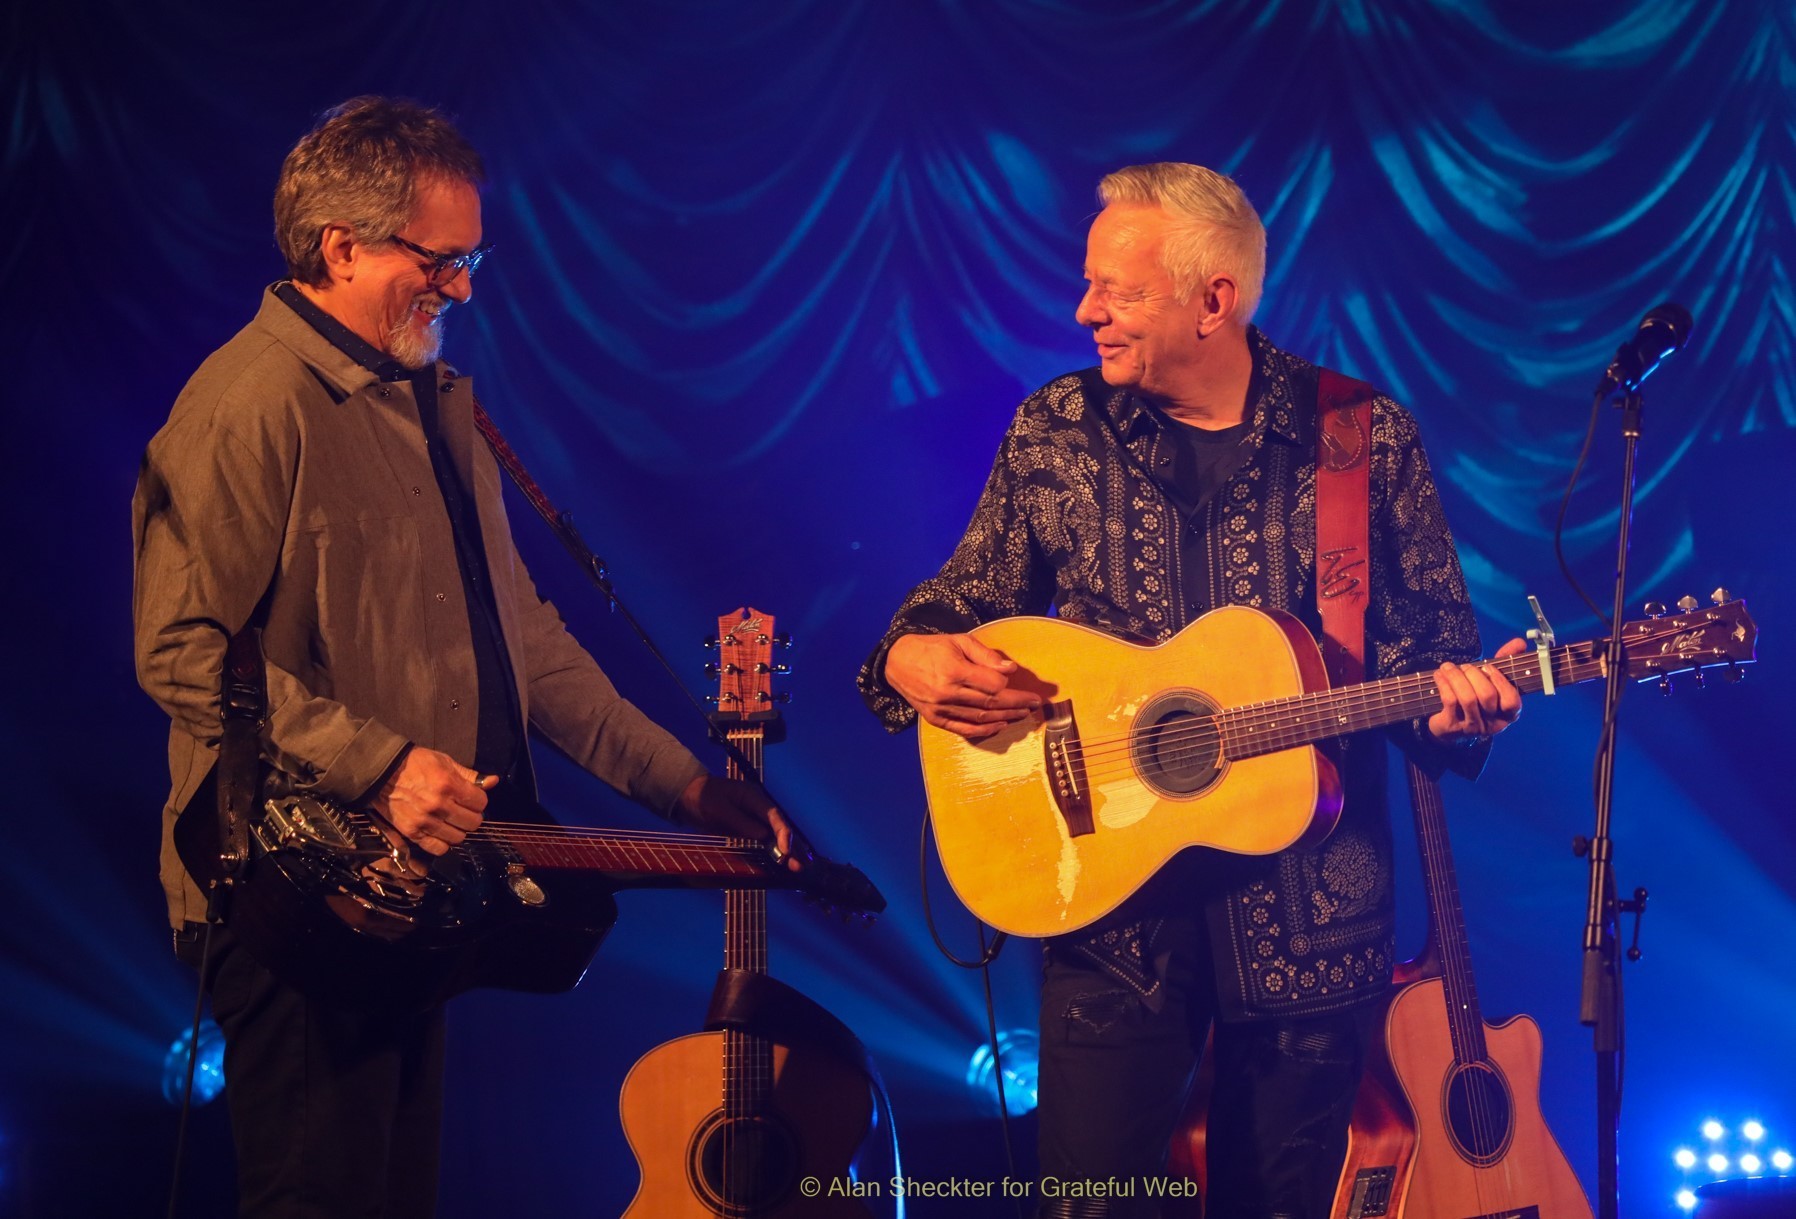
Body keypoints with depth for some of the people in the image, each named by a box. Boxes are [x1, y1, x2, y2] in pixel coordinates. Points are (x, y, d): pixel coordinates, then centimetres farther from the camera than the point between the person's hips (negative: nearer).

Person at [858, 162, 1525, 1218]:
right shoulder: (1056, 434, 2)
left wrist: (1456, 705, -17)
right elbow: (960, 607, 10)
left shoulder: (1367, 439, -1)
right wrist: (918, 660, -13)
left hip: (1307, 907, 0)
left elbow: (1434, 648, 5)